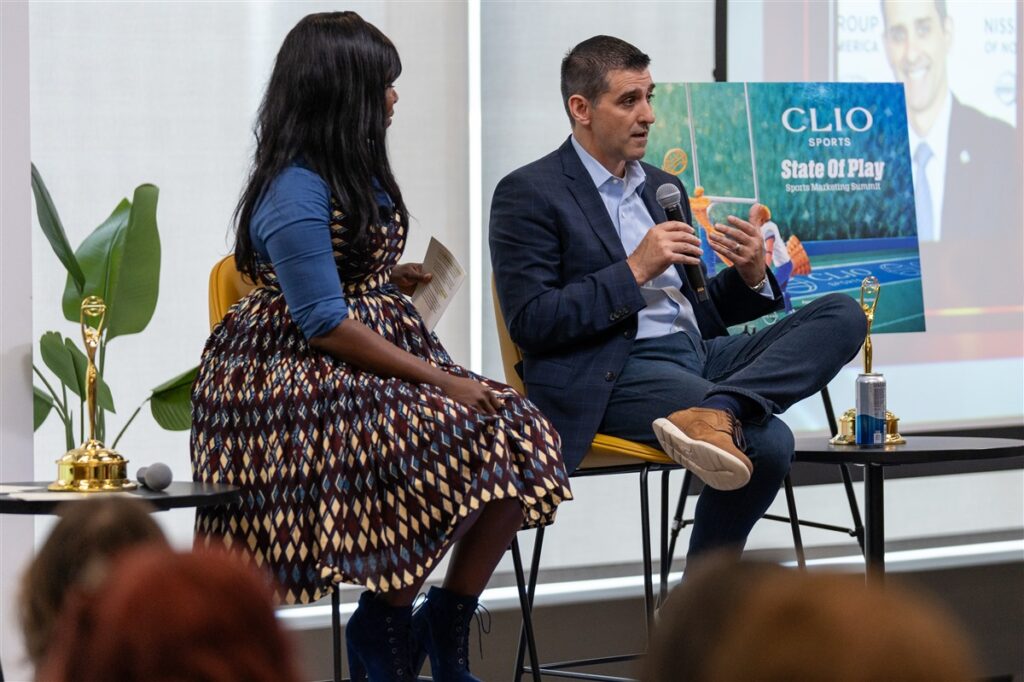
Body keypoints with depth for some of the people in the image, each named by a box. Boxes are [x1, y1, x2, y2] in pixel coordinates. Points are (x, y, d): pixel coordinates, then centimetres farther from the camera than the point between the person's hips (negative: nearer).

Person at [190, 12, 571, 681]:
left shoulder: (353, 174, 14)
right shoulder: (297, 191, -16)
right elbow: (326, 325, -20)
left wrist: (394, 277, 14)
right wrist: (437, 380, -19)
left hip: (381, 354, 9)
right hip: (301, 381, -9)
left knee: (515, 438, -12)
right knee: (452, 446, -29)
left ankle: (447, 625, -4)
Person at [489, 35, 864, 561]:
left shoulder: (663, 188, 24)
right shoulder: (529, 194, 0)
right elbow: (528, 322, -11)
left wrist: (750, 276, 3)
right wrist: (635, 271, -14)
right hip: (613, 375, -9)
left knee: (843, 315, -14)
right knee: (766, 442, -32)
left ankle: (716, 411, -36)